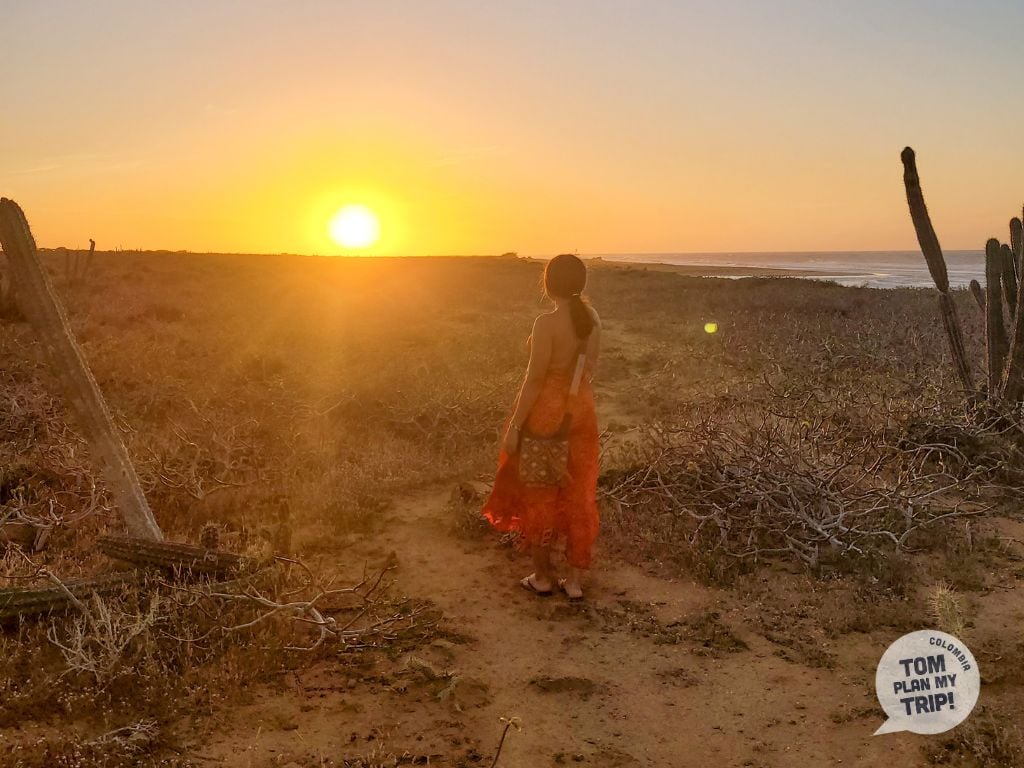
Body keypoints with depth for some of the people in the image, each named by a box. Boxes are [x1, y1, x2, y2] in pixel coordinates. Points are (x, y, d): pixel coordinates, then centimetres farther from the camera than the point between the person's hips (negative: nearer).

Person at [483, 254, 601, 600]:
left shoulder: (547, 323, -21)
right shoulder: (592, 319, -1)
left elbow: (534, 379, -19)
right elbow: (589, 369, 6)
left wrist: (514, 427, -13)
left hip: (547, 411, -6)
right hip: (581, 409, 6)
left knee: (539, 493, 10)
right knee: (578, 494, 13)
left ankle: (543, 576, 22)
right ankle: (575, 579, 21)